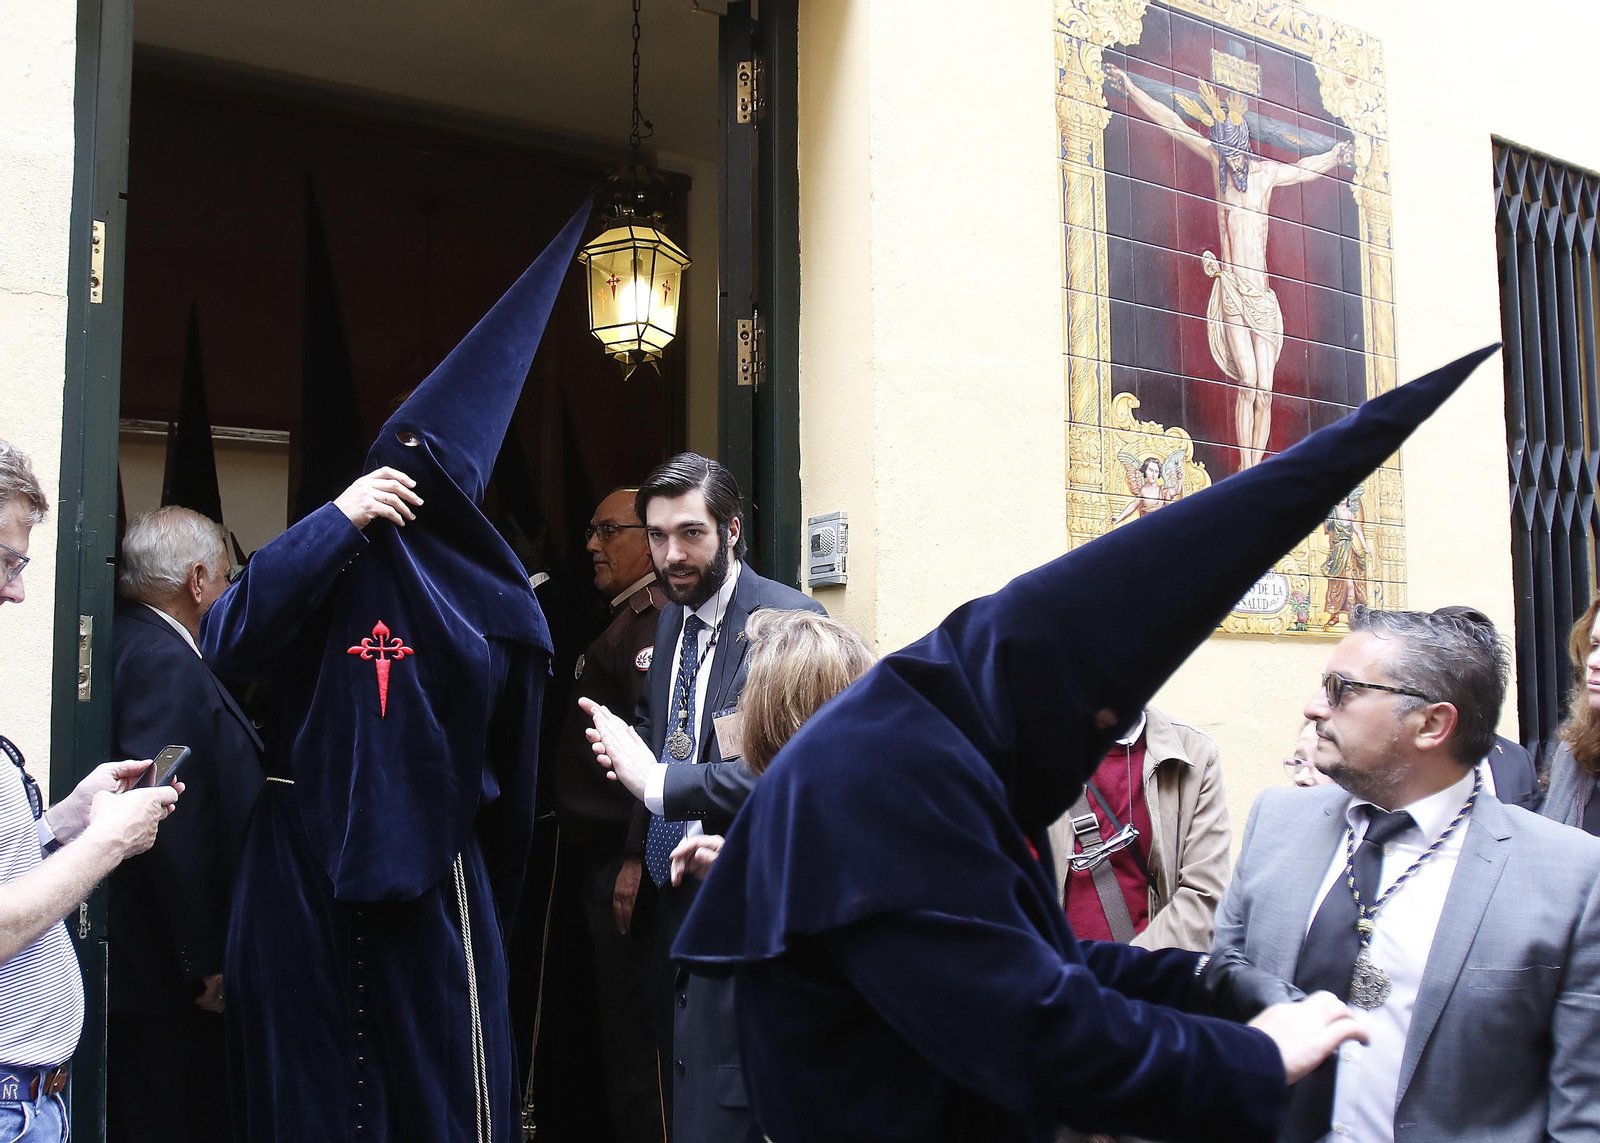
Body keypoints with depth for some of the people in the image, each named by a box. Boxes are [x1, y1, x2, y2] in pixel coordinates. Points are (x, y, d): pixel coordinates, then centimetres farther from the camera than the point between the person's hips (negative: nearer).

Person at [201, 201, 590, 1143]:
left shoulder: (490, 599, 2)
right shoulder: (329, 558, 1)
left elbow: (510, 773, 7)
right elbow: (227, 640, -17)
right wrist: (338, 518, -17)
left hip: (431, 873, 0)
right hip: (301, 871, 0)